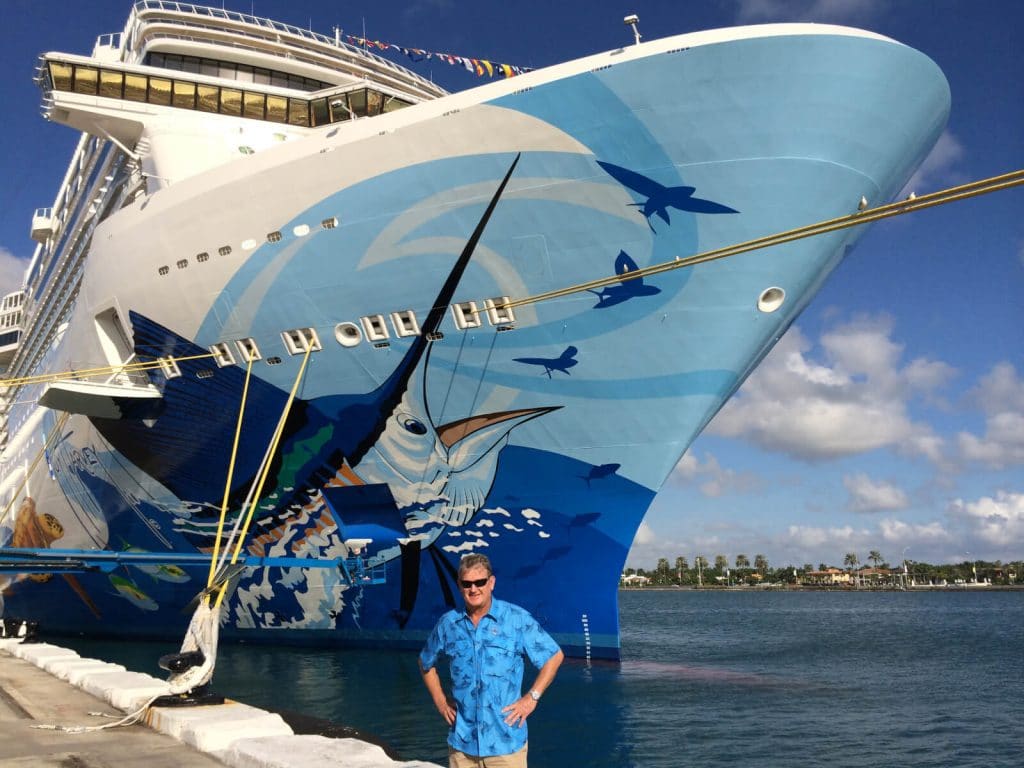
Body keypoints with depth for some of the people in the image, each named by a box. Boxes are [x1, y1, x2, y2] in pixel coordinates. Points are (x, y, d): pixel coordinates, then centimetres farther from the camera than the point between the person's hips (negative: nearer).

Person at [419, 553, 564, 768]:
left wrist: (531, 697, -5)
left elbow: (554, 656, 0)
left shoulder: (517, 619, -5)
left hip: (506, 742, -3)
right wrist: (440, 701, 11)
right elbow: (426, 662, 21)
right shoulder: (448, 623, 4)